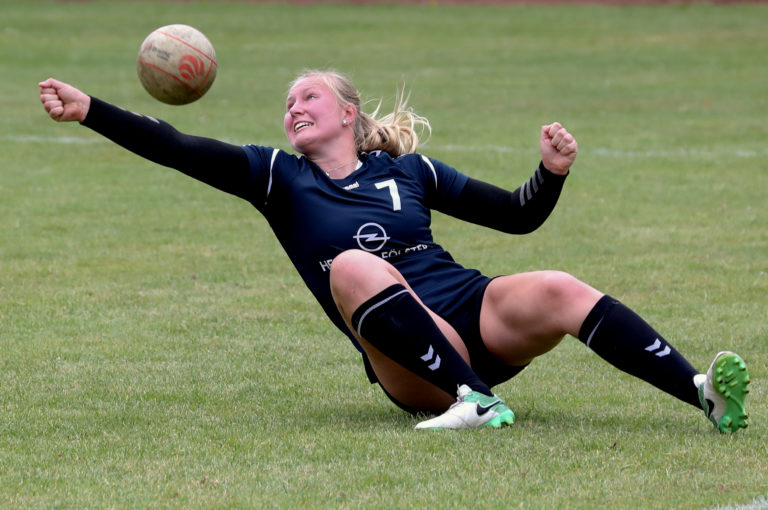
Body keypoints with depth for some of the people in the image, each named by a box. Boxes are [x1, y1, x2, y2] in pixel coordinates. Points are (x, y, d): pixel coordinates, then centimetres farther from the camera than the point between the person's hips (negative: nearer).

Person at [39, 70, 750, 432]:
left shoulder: (407, 169, 19)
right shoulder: (280, 178, 14)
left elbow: (518, 215, 22)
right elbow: (178, 150, 3)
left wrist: (553, 172, 3)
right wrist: (88, 112, -7)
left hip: (478, 312, 2)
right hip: (409, 360, -2)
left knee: (559, 290, -29)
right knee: (353, 266, -31)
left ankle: (705, 394, -36)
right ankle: (474, 400, -40)